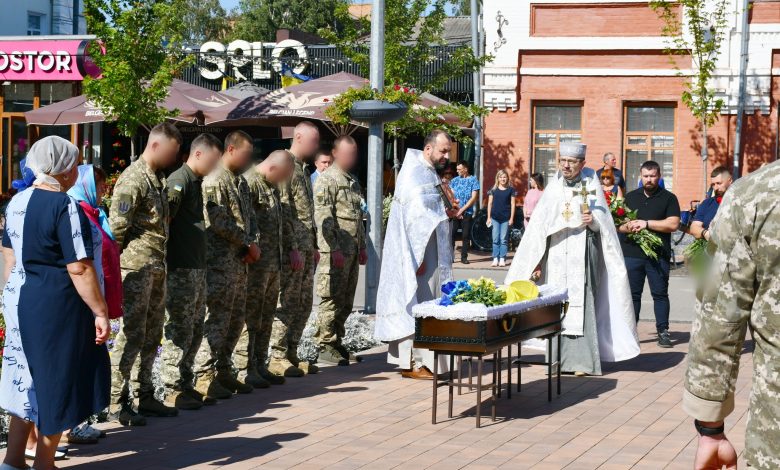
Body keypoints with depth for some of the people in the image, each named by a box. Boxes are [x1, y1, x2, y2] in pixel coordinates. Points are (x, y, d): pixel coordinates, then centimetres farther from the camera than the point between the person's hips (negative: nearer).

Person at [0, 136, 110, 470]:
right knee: (56, 383, 6)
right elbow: (79, 269, -20)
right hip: (55, 306, -8)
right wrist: (100, 311, -14)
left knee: (27, 380, 17)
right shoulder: (66, 207, -17)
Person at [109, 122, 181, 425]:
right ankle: (117, 403, -2)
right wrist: (119, 261, -8)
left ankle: (144, 396, 21)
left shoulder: (158, 178, 16)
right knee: (132, 334, -7)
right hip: (137, 267, -9)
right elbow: (117, 225, -16)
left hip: (156, 267, 9)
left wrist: (160, 263, 15)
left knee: (152, 335, 13)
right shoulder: (133, 179, -13)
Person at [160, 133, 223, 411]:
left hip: (197, 268, 10)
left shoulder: (196, 182, 17)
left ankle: (186, 386, 21)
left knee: (195, 331, 14)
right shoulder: (179, 180, -13)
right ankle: (173, 391, 1)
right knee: (179, 331, -5)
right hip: (181, 270, -10)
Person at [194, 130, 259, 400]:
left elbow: (249, 217, 19)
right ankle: (204, 377, -2)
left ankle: (224, 371, 22)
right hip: (220, 261, -9)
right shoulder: (215, 180, -12)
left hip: (239, 261, 9)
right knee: (217, 319, -7)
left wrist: (251, 245, 0)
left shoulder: (240, 181, 18)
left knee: (236, 319, 13)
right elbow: (219, 221, -19)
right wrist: (248, 243, -11)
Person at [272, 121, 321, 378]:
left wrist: (314, 246, 19)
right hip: (293, 248, -9)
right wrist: (293, 248, -20)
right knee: (287, 303, -5)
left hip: (306, 248, 9)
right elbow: (283, 211, -17)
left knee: (304, 303, 11)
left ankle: (291, 354, 17)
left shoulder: (303, 170, 18)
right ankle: (278, 357, 1)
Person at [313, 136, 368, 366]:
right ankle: (326, 347, -2)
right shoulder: (327, 180, -8)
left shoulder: (353, 182, 20)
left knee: (346, 302, 11)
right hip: (335, 251, -8)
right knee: (332, 299, -6)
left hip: (352, 251, 8)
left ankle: (337, 342, 19)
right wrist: (334, 249, -20)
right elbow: (323, 217, -15)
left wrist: (362, 247, 21)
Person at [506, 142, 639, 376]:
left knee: (581, 303, -7)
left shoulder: (591, 186, 2)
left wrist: (593, 221, -19)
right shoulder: (554, 188, 8)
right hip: (556, 254, 2)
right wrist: (537, 261, 3)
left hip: (583, 253, -2)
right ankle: (557, 358, 4)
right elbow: (539, 225, 7)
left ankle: (581, 360, -5)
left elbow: (604, 223, 5)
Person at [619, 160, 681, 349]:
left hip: (658, 254, -2)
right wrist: (628, 227, -9)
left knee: (660, 294, 1)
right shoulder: (630, 197, 16)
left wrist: (646, 223, -12)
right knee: (632, 294, 4)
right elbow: (618, 223, 15)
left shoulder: (668, 198, 5)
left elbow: (673, 224, -8)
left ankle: (663, 331, 6)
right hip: (632, 253, 3)